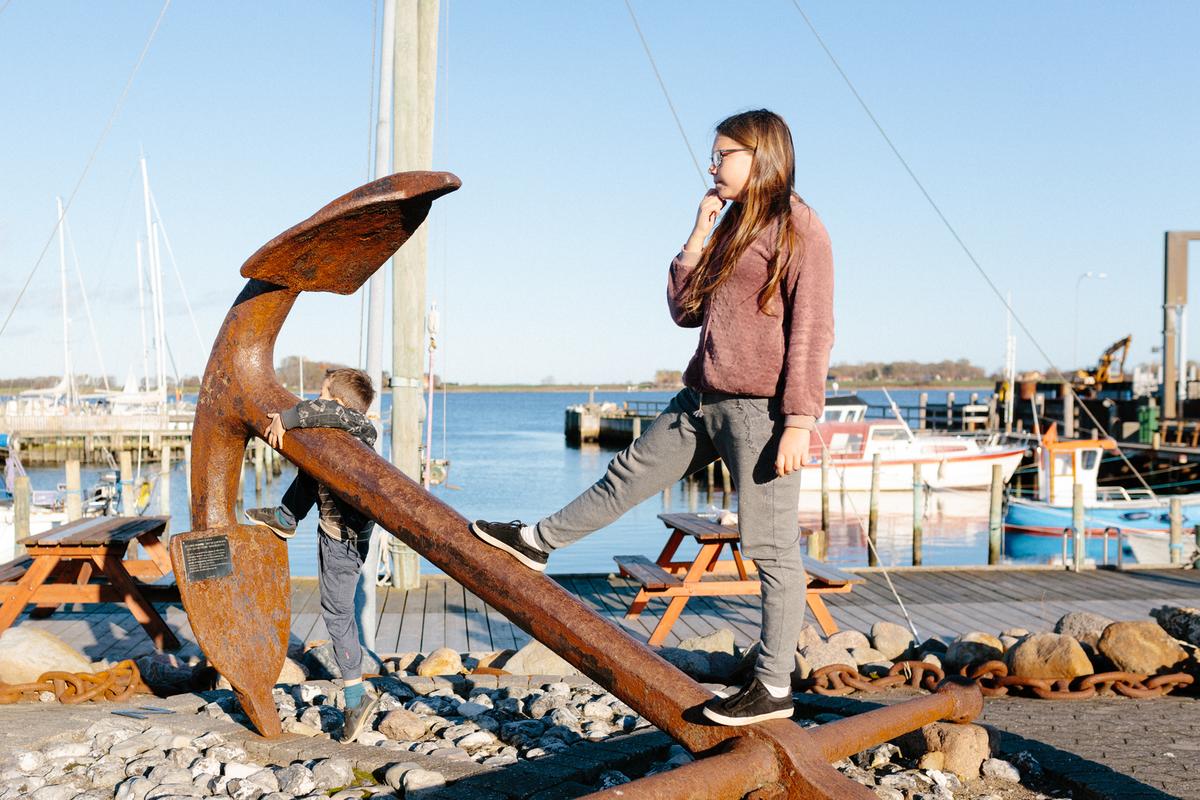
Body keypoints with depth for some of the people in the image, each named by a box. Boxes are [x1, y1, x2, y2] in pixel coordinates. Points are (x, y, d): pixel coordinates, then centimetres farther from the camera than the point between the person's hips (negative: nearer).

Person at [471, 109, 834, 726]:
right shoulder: (731, 228, 17)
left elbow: (812, 329, -14)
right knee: (629, 474, 20)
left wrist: (800, 420, -19)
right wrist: (698, 238, 6)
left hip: (761, 409, -8)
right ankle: (537, 542, 36)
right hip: (703, 400, 8)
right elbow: (685, 312, 16)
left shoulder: (797, 226, -8)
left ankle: (773, 687, 5)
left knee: (771, 548, -3)